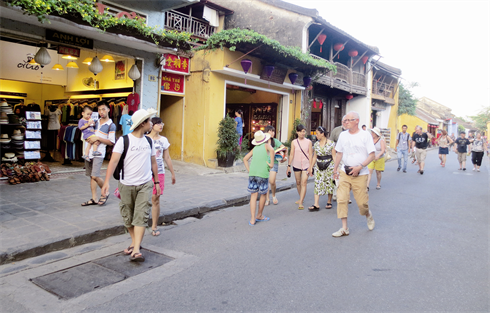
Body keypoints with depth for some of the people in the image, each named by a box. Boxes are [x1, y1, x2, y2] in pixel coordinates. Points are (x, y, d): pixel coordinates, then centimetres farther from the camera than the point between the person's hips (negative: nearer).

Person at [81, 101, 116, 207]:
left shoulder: (111, 125, -7)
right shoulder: (96, 122, 12)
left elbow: (111, 142, -10)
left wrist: (98, 138, -16)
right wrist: (88, 138, 2)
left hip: (99, 152, -7)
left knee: (95, 176, -13)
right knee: (91, 176, 8)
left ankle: (105, 192, 11)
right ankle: (94, 199, 14)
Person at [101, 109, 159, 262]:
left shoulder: (149, 141, 7)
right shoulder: (124, 140, -9)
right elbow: (114, 160, -18)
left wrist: (157, 182, 16)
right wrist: (107, 182, -29)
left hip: (145, 184, 2)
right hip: (126, 185, -2)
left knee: (141, 216, -9)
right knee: (128, 217, 11)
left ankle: (136, 250, -10)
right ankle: (134, 242, 32)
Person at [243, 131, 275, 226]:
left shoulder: (254, 149, 17)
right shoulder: (266, 145, 7)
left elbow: (245, 159, 13)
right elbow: (271, 150, -16)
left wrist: (249, 170, 12)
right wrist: (272, 163, -11)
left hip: (252, 174, 4)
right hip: (263, 174, -3)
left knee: (253, 195, 7)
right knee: (263, 194, 14)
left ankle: (252, 219, 3)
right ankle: (259, 215, 27)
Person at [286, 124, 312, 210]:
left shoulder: (308, 142, 0)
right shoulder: (294, 142, 2)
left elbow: (310, 154, 0)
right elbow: (291, 154, 4)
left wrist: (310, 166, -5)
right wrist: (289, 165, 1)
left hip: (306, 165, -2)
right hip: (296, 165, 2)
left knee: (304, 183, -11)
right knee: (298, 183, 12)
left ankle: (300, 203, -13)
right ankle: (301, 198, 33)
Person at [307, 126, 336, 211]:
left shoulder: (331, 143, -6)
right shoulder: (316, 144, 7)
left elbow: (334, 156, -5)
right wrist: (311, 167, 12)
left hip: (329, 166, -4)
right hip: (318, 166, 4)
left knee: (329, 184, 5)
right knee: (317, 184, -4)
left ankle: (329, 202, 23)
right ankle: (316, 205, -6)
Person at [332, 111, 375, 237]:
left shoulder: (365, 135, -5)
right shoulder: (343, 135, 8)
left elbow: (372, 155, -8)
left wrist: (359, 167, -18)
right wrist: (335, 170, 14)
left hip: (360, 175, -3)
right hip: (345, 173, 4)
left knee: (362, 202, 1)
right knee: (341, 199, -5)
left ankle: (368, 215, 36)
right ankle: (344, 228, 4)